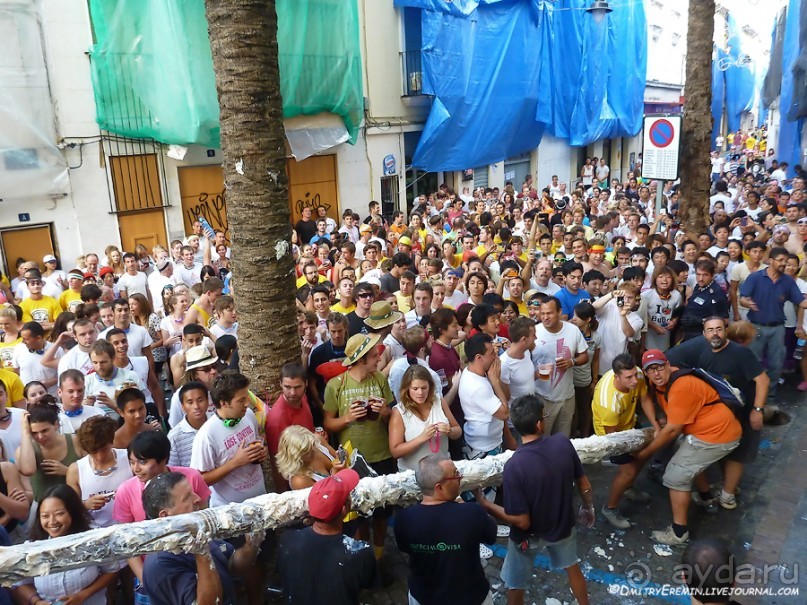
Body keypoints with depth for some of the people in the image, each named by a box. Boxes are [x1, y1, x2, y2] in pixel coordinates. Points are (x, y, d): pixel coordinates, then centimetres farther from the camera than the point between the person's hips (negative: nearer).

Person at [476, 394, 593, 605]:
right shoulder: (563, 443, -23)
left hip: (529, 534, -4)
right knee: (572, 566, 34)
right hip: (562, 524, 4)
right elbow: (584, 484, -6)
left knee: (515, 584, 22)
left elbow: (522, 521, -27)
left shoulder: (514, 466, -35)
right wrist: (587, 508, 15)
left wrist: (484, 503, -17)